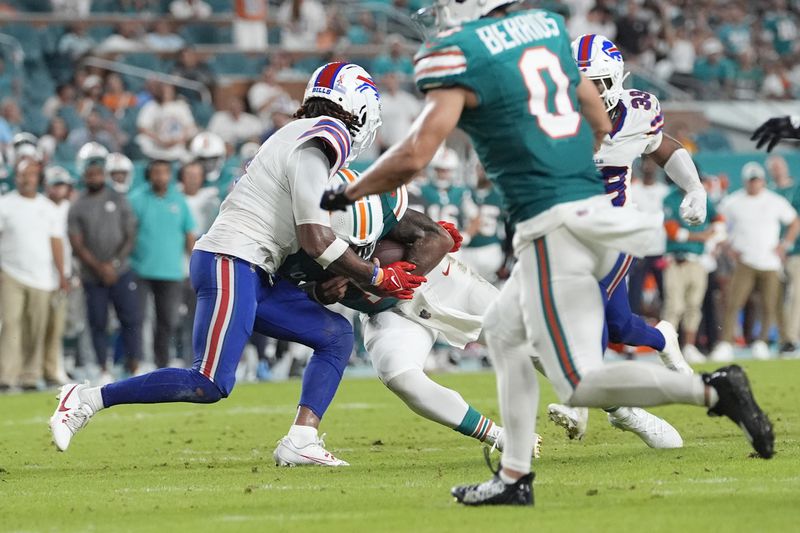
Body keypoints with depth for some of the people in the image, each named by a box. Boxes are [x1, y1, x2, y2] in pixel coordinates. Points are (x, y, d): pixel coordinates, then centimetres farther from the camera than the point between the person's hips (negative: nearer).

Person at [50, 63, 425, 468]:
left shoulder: (302, 138, 19)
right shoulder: (314, 149, -12)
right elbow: (317, 242, -15)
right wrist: (377, 278, -4)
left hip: (254, 274, 10)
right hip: (231, 263, -10)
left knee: (336, 335, 6)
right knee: (209, 386, -13)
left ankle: (301, 441, -5)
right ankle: (87, 399, -6)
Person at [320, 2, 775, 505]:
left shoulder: (458, 54, -8)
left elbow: (414, 157, -12)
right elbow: (601, 124, 20)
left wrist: (347, 194, 4)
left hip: (551, 228, -8)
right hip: (594, 205, 8)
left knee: (581, 384, -5)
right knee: (504, 330, 22)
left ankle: (713, 389, -18)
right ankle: (513, 477, 20)